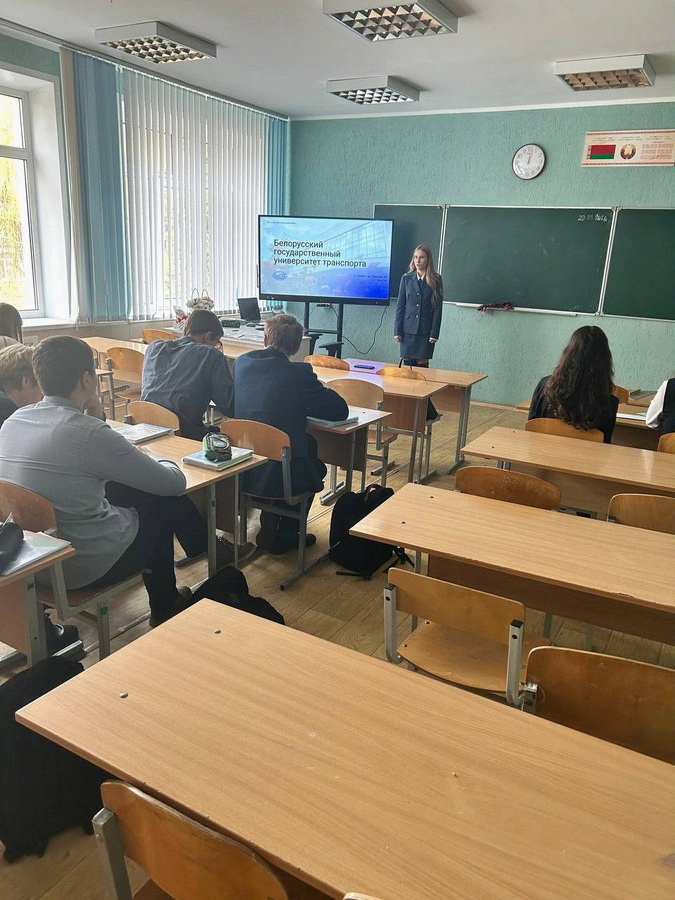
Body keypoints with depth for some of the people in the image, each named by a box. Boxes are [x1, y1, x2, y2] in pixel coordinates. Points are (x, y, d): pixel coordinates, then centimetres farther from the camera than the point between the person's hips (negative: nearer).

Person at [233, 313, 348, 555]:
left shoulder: (241, 363, 1)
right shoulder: (298, 373, -14)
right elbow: (340, 410, -7)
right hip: (280, 476, -5)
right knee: (316, 465, 28)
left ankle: (269, 529, 43)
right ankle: (282, 535, 32)